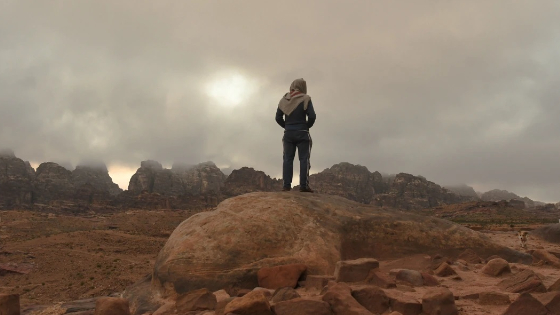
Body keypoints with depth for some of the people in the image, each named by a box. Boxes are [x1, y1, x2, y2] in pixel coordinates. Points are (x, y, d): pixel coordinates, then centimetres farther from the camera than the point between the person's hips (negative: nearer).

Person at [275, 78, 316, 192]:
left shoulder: (284, 100, 7)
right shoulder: (305, 99, -7)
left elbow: (278, 118, 7)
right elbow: (312, 116, -13)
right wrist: (307, 126, 4)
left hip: (288, 133, 4)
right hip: (302, 133, -4)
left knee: (288, 159, 5)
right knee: (304, 159, 0)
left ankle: (287, 185, 0)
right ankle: (304, 185, -5)